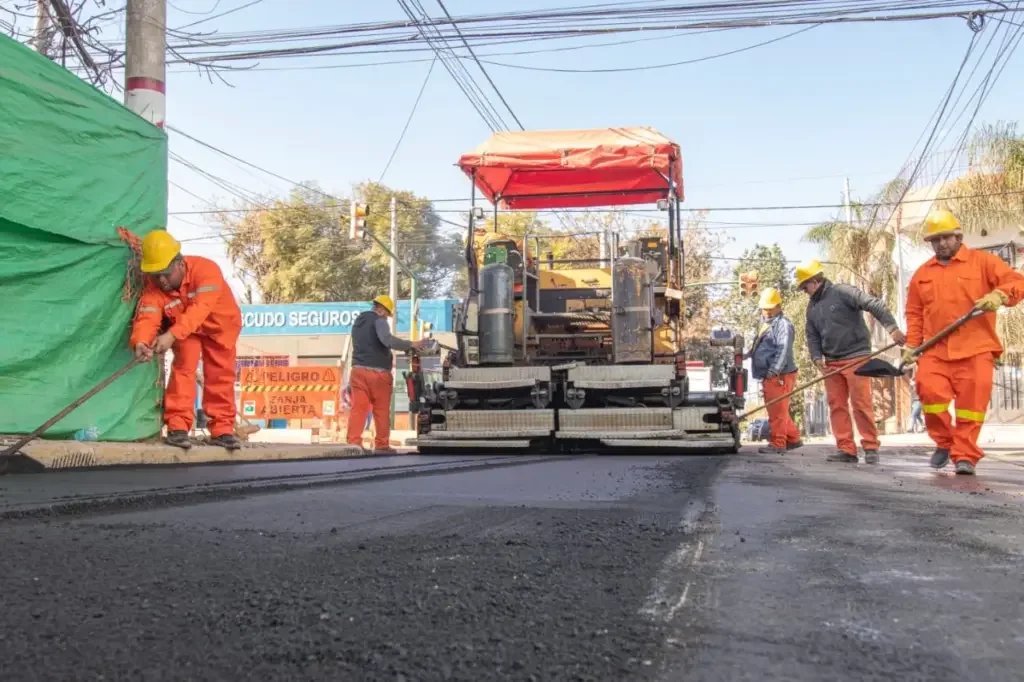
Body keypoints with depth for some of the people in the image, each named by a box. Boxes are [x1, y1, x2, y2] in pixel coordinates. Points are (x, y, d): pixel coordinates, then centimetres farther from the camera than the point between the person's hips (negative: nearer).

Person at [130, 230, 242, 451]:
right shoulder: (154, 286, -26)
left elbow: (199, 309, -49)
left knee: (220, 376, 1)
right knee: (183, 368, -17)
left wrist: (172, 335, -61)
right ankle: (178, 426, -16)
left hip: (220, 325, -2)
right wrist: (140, 341, -61)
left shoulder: (206, 270, -38)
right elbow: (147, 316, -39)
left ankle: (222, 429, 9)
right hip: (185, 329, 2)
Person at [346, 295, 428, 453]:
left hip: (358, 370, 6)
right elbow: (387, 340, -23)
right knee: (381, 410, 2)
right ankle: (382, 445, 6)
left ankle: (354, 443, -9)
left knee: (358, 408, -1)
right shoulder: (378, 320, -6)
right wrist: (411, 344, -21)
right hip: (377, 372, -6)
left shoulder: (358, 321, 21)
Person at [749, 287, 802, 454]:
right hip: (768, 376, 10)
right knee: (777, 411, 16)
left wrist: (775, 369, -30)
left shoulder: (783, 324, -11)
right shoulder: (765, 323, 21)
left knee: (777, 411, -7)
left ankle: (778, 444, -3)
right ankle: (793, 439, 25)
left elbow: (784, 349, -22)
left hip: (779, 376, -10)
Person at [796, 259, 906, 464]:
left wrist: (892, 328, -25)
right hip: (831, 362, 7)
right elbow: (812, 336, 16)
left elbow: (874, 305, -16)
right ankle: (846, 449, 7)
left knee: (861, 403, -7)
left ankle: (870, 447, 1)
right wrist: (817, 357, -1)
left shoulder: (842, 292, -9)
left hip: (856, 357, -7)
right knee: (836, 405, 4)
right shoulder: (812, 307, 14)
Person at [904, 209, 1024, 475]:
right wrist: (911, 345, 6)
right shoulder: (922, 274, 16)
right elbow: (914, 313, 16)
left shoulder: (982, 261, 6)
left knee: (971, 402, -6)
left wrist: (999, 295, -23)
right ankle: (944, 443, 6)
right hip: (935, 350, 2)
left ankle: (965, 456, 4)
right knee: (930, 390, -16)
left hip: (975, 348, -2)